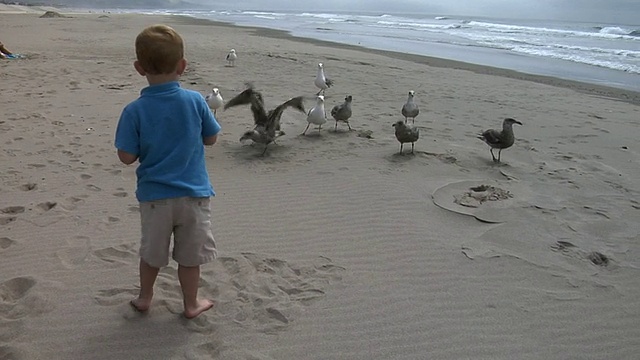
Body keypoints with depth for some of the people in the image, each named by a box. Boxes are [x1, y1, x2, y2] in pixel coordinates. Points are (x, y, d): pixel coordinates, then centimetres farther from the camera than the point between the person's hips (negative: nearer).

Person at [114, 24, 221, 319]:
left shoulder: (134, 111, -13)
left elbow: (127, 157, -11)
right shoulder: (195, 101, -11)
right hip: (193, 193, 0)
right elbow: (211, 138, 0)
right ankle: (191, 303, 30)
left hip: (154, 196, 1)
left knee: (151, 251, 21)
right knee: (189, 254, 15)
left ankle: (145, 297, 39)